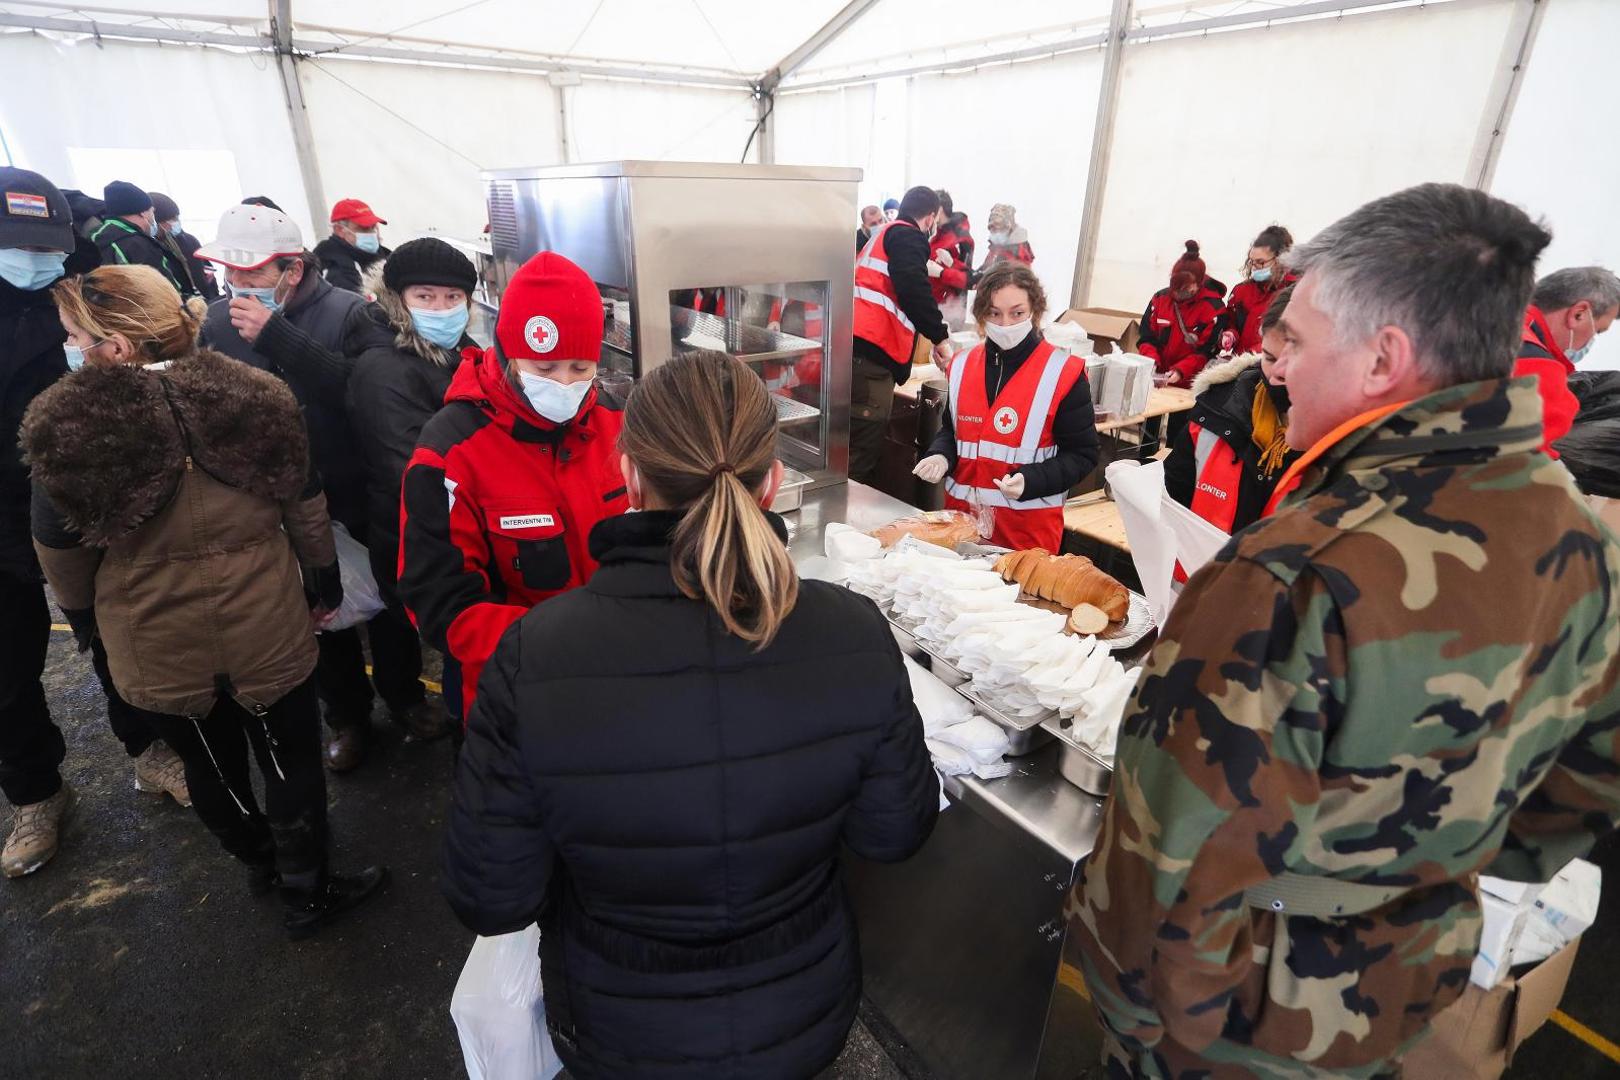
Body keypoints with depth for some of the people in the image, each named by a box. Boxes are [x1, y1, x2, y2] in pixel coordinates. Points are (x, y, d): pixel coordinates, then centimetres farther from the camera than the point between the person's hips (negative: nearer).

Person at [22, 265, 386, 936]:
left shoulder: (64, 427, -15)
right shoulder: (253, 396, -13)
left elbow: (59, 548, -3)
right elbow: (306, 507, -5)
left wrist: (83, 617, 15)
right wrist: (324, 584, 10)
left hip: (154, 644, 1)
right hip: (266, 628, 0)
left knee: (212, 767, 23)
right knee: (290, 760, 16)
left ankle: (260, 863, 47)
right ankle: (306, 893, 32)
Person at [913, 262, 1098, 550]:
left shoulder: (1063, 373, -9)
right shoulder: (962, 365, 5)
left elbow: (1082, 454, -6)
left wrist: (1030, 480, -21)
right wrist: (941, 456, -4)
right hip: (961, 514, 4)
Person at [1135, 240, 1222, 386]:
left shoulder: (1213, 309, -3)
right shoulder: (1160, 298, 7)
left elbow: (1206, 352, -5)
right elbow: (1146, 339, 8)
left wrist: (1180, 371, -19)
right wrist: (1151, 361, -10)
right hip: (1156, 378, 4)